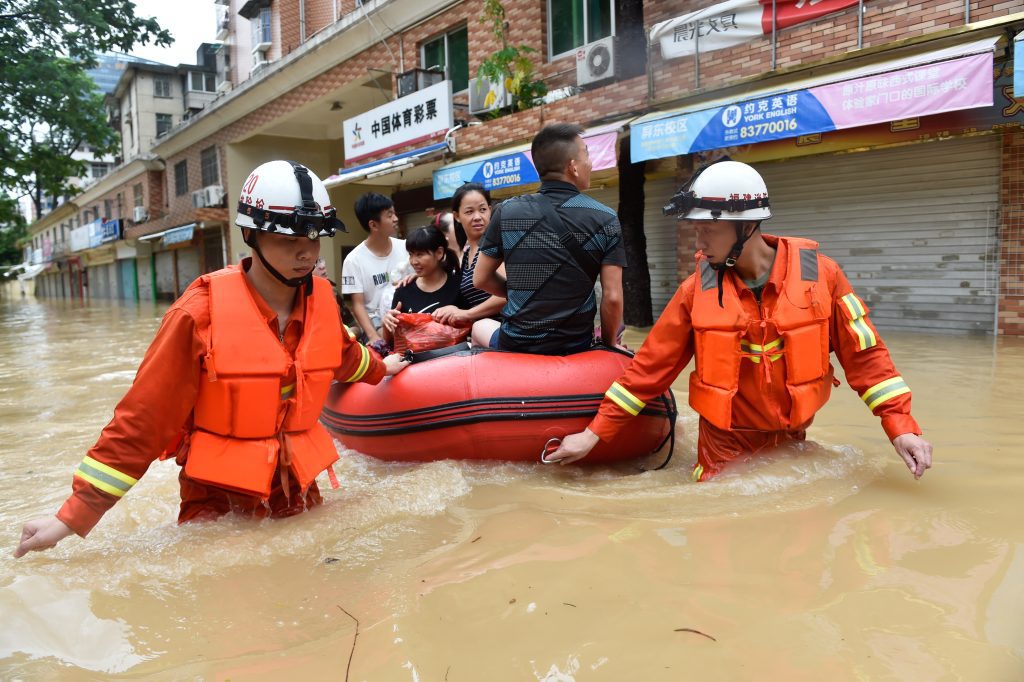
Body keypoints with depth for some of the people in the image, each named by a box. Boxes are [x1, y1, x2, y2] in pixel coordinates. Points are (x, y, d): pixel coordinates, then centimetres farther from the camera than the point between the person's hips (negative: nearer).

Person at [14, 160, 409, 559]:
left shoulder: (322, 301, -5)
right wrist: (73, 517, -15)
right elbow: (142, 417, -15)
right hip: (217, 497, -4)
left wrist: (379, 369, 39)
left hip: (298, 487, 4)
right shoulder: (202, 312, -18)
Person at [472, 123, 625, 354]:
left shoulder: (506, 212, -6)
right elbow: (612, 298, -12)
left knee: (480, 326, 34)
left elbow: (480, 279, 1)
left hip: (516, 345, 0)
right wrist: (607, 343, 3)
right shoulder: (606, 219, -8)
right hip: (576, 347, 1)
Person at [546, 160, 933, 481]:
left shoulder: (819, 275, -10)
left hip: (791, 443, 1)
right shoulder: (698, 289, -8)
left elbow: (864, 353, -4)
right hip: (724, 451, 0)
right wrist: (595, 432, -8)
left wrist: (901, 427, -11)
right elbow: (651, 365, -5)